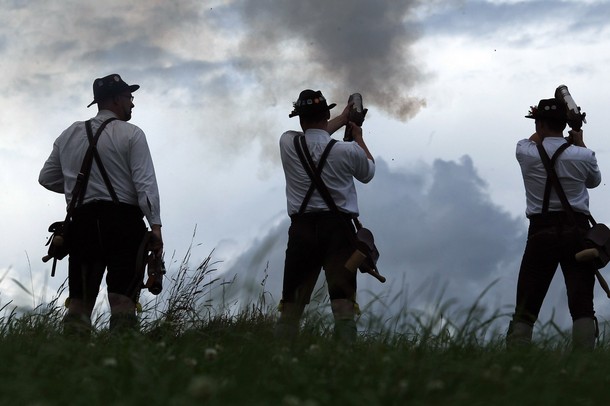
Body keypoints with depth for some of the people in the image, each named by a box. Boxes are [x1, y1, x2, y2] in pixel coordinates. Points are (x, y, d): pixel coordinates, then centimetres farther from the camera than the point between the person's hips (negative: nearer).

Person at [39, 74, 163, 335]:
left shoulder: (69, 135, 15)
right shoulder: (130, 134, 0)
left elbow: (47, 178, 18)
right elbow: (145, 184, -9)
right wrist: (155, 227, -10)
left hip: (82, 221, 4)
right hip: (123, 220, -4)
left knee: (79, 301, 4)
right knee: (123, 300, -9)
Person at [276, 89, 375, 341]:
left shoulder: (288, 143, 2)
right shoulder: (348, 150, -3)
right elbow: (368, 173, 20)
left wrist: (344, 117, 39)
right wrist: (358, 137, 35)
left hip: (302, 229, 2)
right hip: (338, 228, -2)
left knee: (291, 303, 5)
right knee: (343, 302, -7)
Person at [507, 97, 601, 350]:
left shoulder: (526, 153, 1)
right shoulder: (583, 156, 0)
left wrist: (543, 124, 43)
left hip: (541, 232, 0)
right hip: (577, 231, 0)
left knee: (525, 308, 2)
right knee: (582, 305, -6)